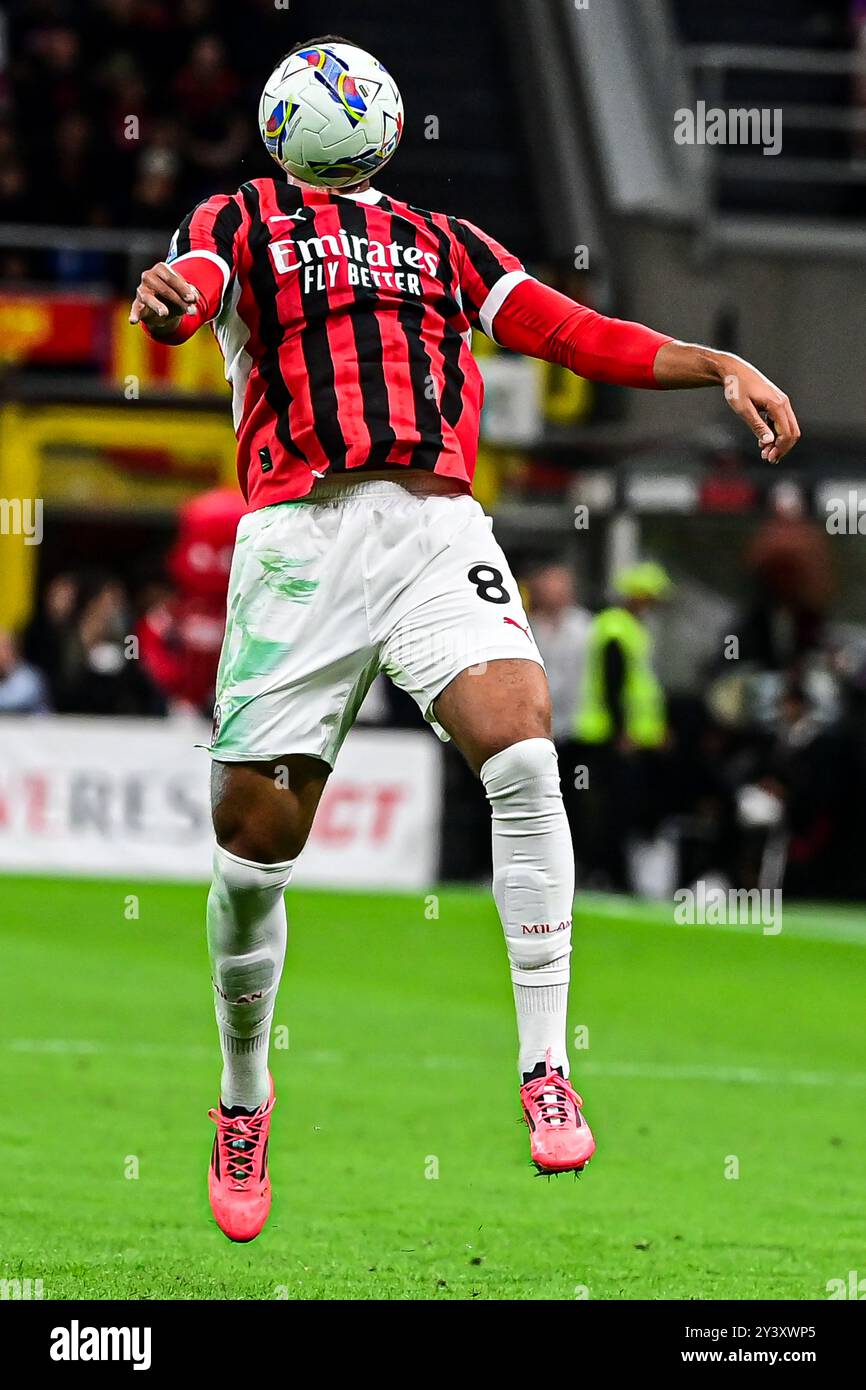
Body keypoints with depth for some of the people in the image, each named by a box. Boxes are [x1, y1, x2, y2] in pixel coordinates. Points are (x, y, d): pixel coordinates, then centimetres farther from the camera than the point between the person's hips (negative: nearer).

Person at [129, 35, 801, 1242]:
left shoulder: (441, 240, 25)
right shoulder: (245, 218, 15)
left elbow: (572, 333, 18)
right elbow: (192, 286, -6)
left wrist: (721, 365, 5)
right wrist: (165, 304, -32)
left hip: (438, 529, 2)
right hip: (299, 539, -2)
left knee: (523, 754, -23)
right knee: (256, 833, -1)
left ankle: (545, 1067, -16)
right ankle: (244, 1098, 22)